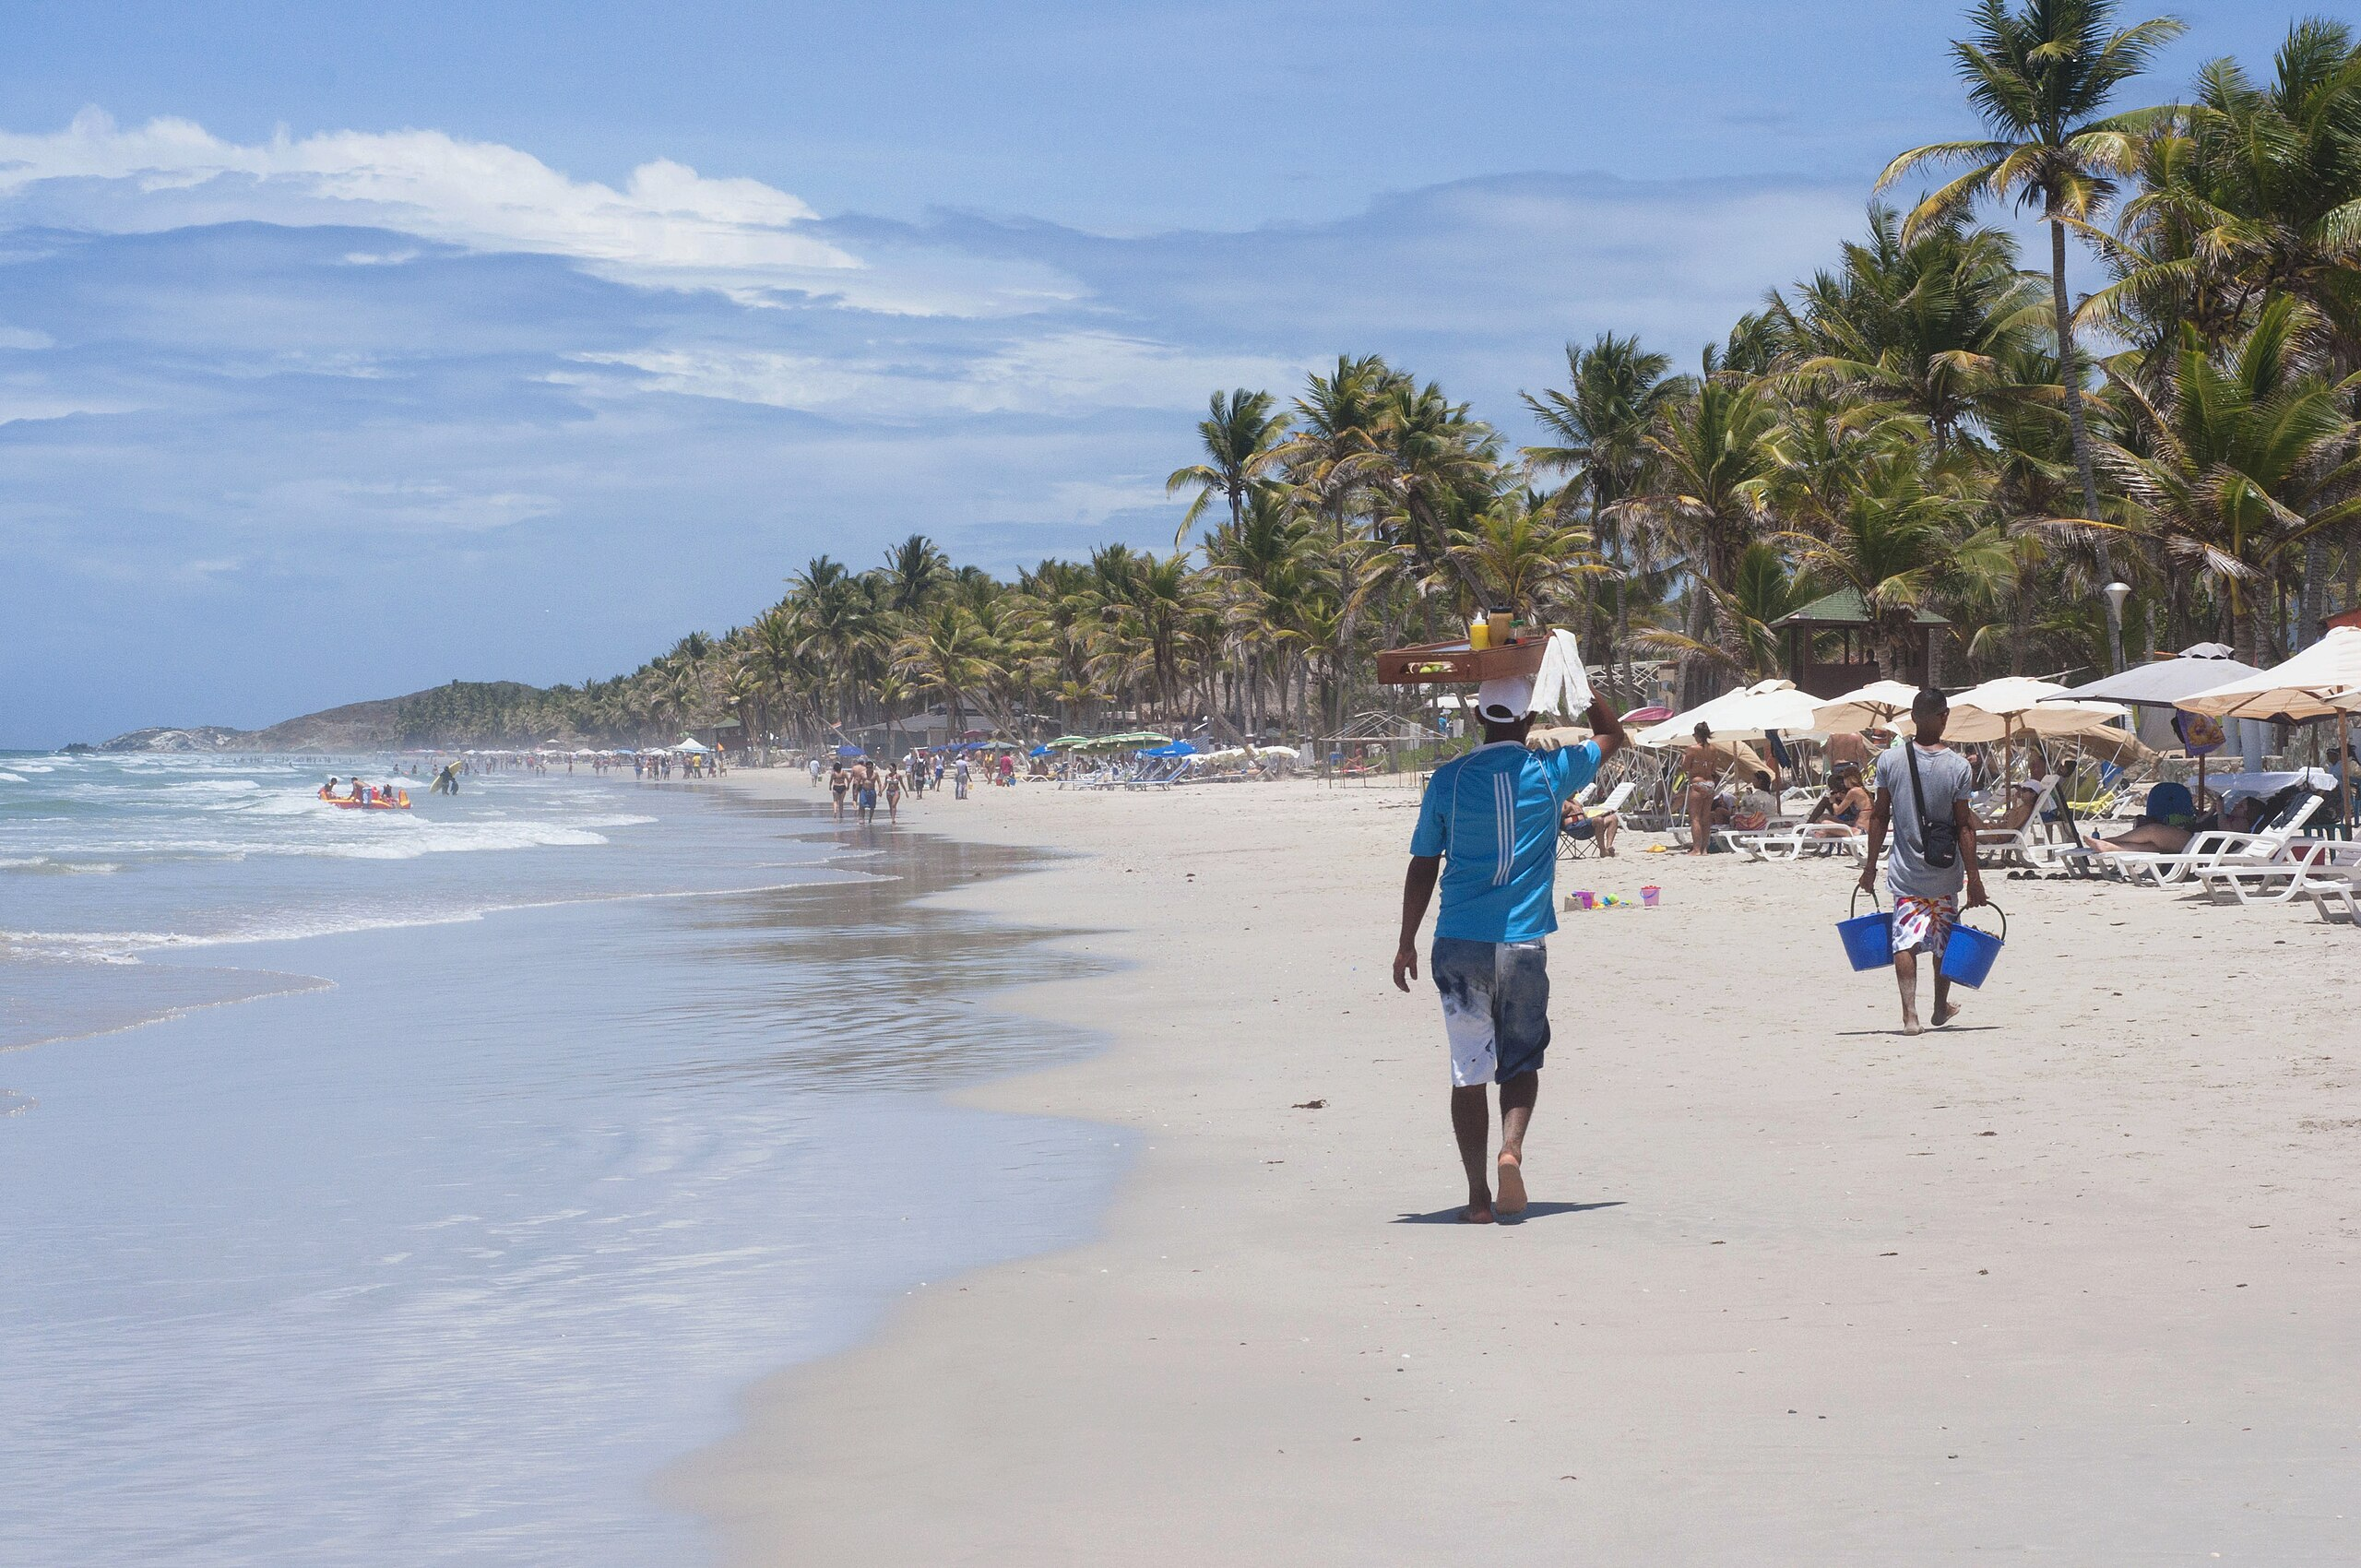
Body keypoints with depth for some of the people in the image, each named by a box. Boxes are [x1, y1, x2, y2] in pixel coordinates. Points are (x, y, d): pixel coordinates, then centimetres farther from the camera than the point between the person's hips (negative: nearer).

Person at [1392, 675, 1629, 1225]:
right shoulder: (1550, 771, -2)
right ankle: (1511, 1148, -13)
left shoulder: (1449, 779, -2)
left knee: (1468, 1070, 4)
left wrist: (1407, 942, 11)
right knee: (1521, 1061, 14)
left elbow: (1423, 866, 3)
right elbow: (1611, 735, 18)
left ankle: (1478, 1195, 2)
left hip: (1460, 945, 0)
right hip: (1524, 942, 0)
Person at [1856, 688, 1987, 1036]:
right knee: (1944, 941, 18)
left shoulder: (1890, 760, -6)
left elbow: (1879, 817, -1)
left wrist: (1870, 865, 9)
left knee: (1905, 941, 1)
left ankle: (1910, 1012, -14)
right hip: (1944, 873, 0)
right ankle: (1941, 1008, 32)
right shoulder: (1957, 766, -11)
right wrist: (1973, 876, -3)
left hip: (1904, 870, 0)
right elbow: (1965, 826, -9)